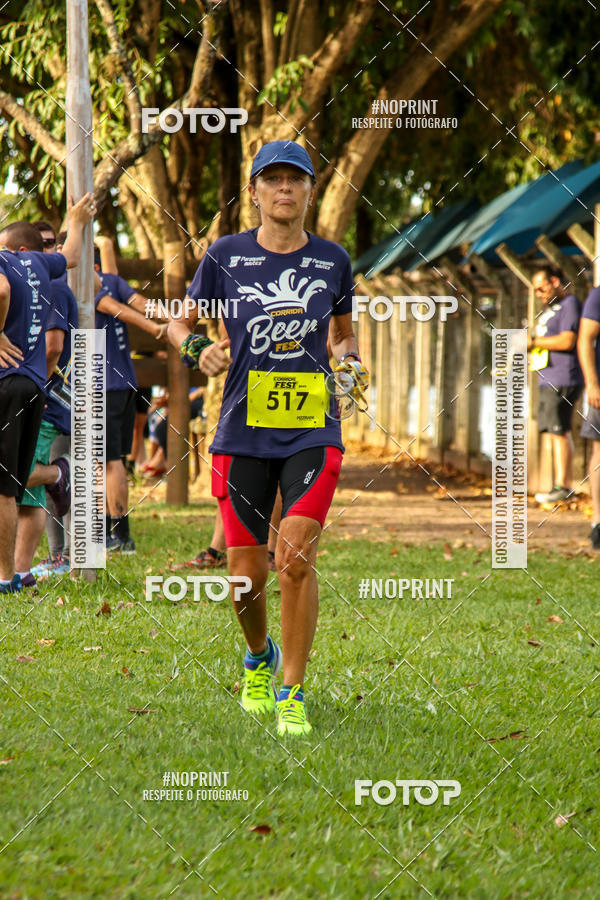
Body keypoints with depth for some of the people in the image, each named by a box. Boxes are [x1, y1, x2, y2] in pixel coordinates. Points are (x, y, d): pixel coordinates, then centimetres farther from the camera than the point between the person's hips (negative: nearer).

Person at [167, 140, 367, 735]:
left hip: (313, 433, 0)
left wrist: (350, 358, 0)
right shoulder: (226, 256, 3)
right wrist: (197, 349, -8)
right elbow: (179, 322, 13)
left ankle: (292, 694, -5)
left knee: (295, 559, -16)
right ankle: (259, 659, 34)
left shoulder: (332, 260, 7)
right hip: (243, 433, 0)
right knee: (247, 573, 1)